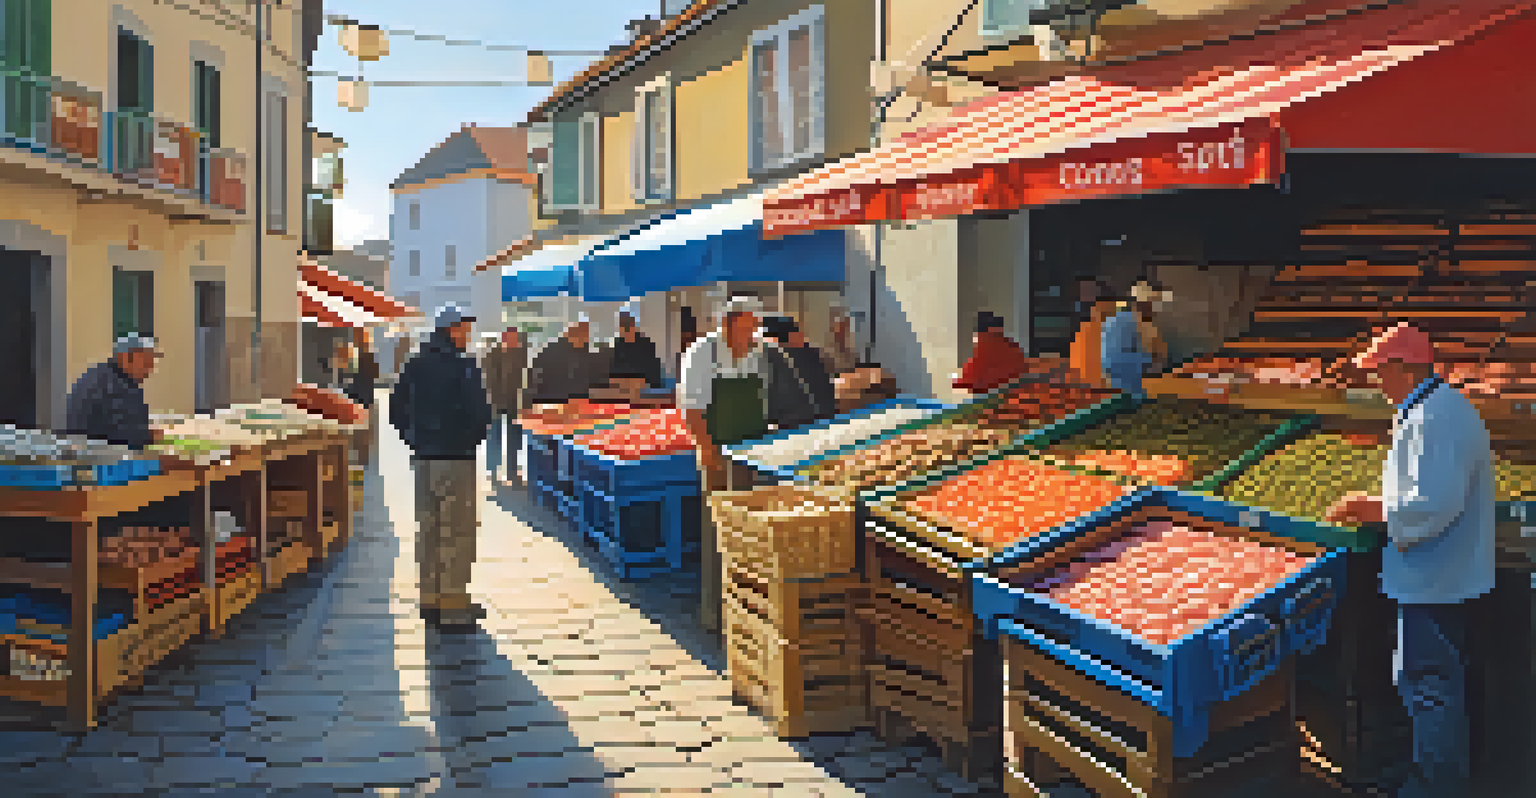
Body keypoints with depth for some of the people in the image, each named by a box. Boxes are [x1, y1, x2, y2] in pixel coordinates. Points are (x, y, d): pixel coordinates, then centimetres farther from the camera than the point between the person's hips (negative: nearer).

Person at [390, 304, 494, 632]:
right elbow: (480, 414, -17)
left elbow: (396, 409, 13)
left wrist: (416, 439, 16)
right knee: (458, 532, -1)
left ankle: (430, 600, 23)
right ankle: (453, 608, 1)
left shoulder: (415, 365, 9)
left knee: (428, 531, 15)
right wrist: (472, 439, 1)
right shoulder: (463, 368, -13)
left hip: (422, 458, 7)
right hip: (455, 459, -7)